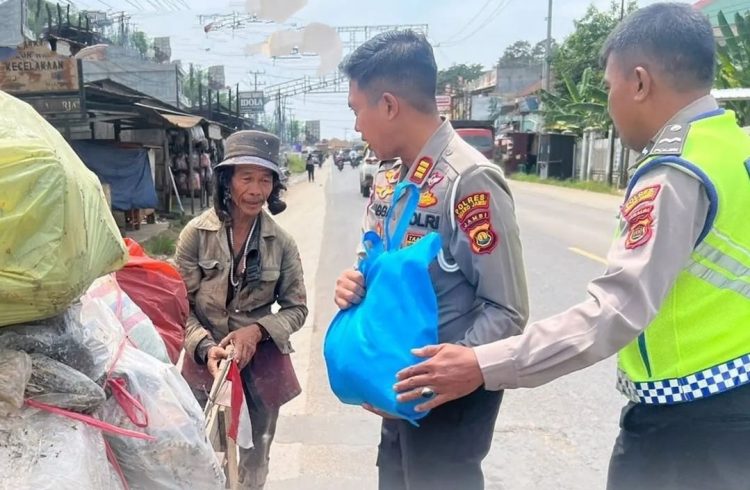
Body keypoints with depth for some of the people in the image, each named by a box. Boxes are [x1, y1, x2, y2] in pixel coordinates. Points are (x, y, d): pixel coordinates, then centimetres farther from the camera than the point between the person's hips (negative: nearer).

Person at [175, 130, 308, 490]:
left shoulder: (281, 243, -6)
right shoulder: (196, 234, -10)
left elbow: (296, 308, -1)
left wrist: (257, 331, -17)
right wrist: (205, 347, -21)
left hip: (262, 367, 1)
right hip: (208, 364, -1)